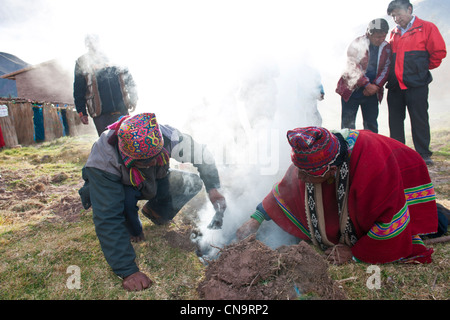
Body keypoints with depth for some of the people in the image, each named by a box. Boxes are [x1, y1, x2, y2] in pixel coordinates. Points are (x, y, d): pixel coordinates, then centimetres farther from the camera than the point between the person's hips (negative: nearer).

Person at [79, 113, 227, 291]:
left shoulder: (166, 136, -33)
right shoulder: (102, 160, -40)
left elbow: (202, 155, -16)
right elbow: (107, 220, -41)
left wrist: (213, 189, -27)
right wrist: (128, 272, -43)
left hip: (154, 183, 4)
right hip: (117, 188, -3)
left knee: (192, 183, -18)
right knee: (126, 198, -38)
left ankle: (154, 212, 8)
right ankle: (133, 229, -3)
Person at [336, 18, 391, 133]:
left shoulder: (386, 47, 7)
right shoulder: (357, 44, -6)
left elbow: (386, 69, 6)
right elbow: (353, 68, -13)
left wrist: (376, 85, -10)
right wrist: (367, 85, -16)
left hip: (372, 91, 4)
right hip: (352, 89, -4)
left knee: (371, 125, 6)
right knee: (348, 125, -3)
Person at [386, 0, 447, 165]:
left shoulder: (427, 28, 2)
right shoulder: (394, 33, 17)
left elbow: (439, 52, 1)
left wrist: (423, 68, 7)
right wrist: (390, 74, 11)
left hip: (416, 85, -5)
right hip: (395, 85, 5)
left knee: (419, 119, -2)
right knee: (395, 121, 6)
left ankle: (423, 155, 6)